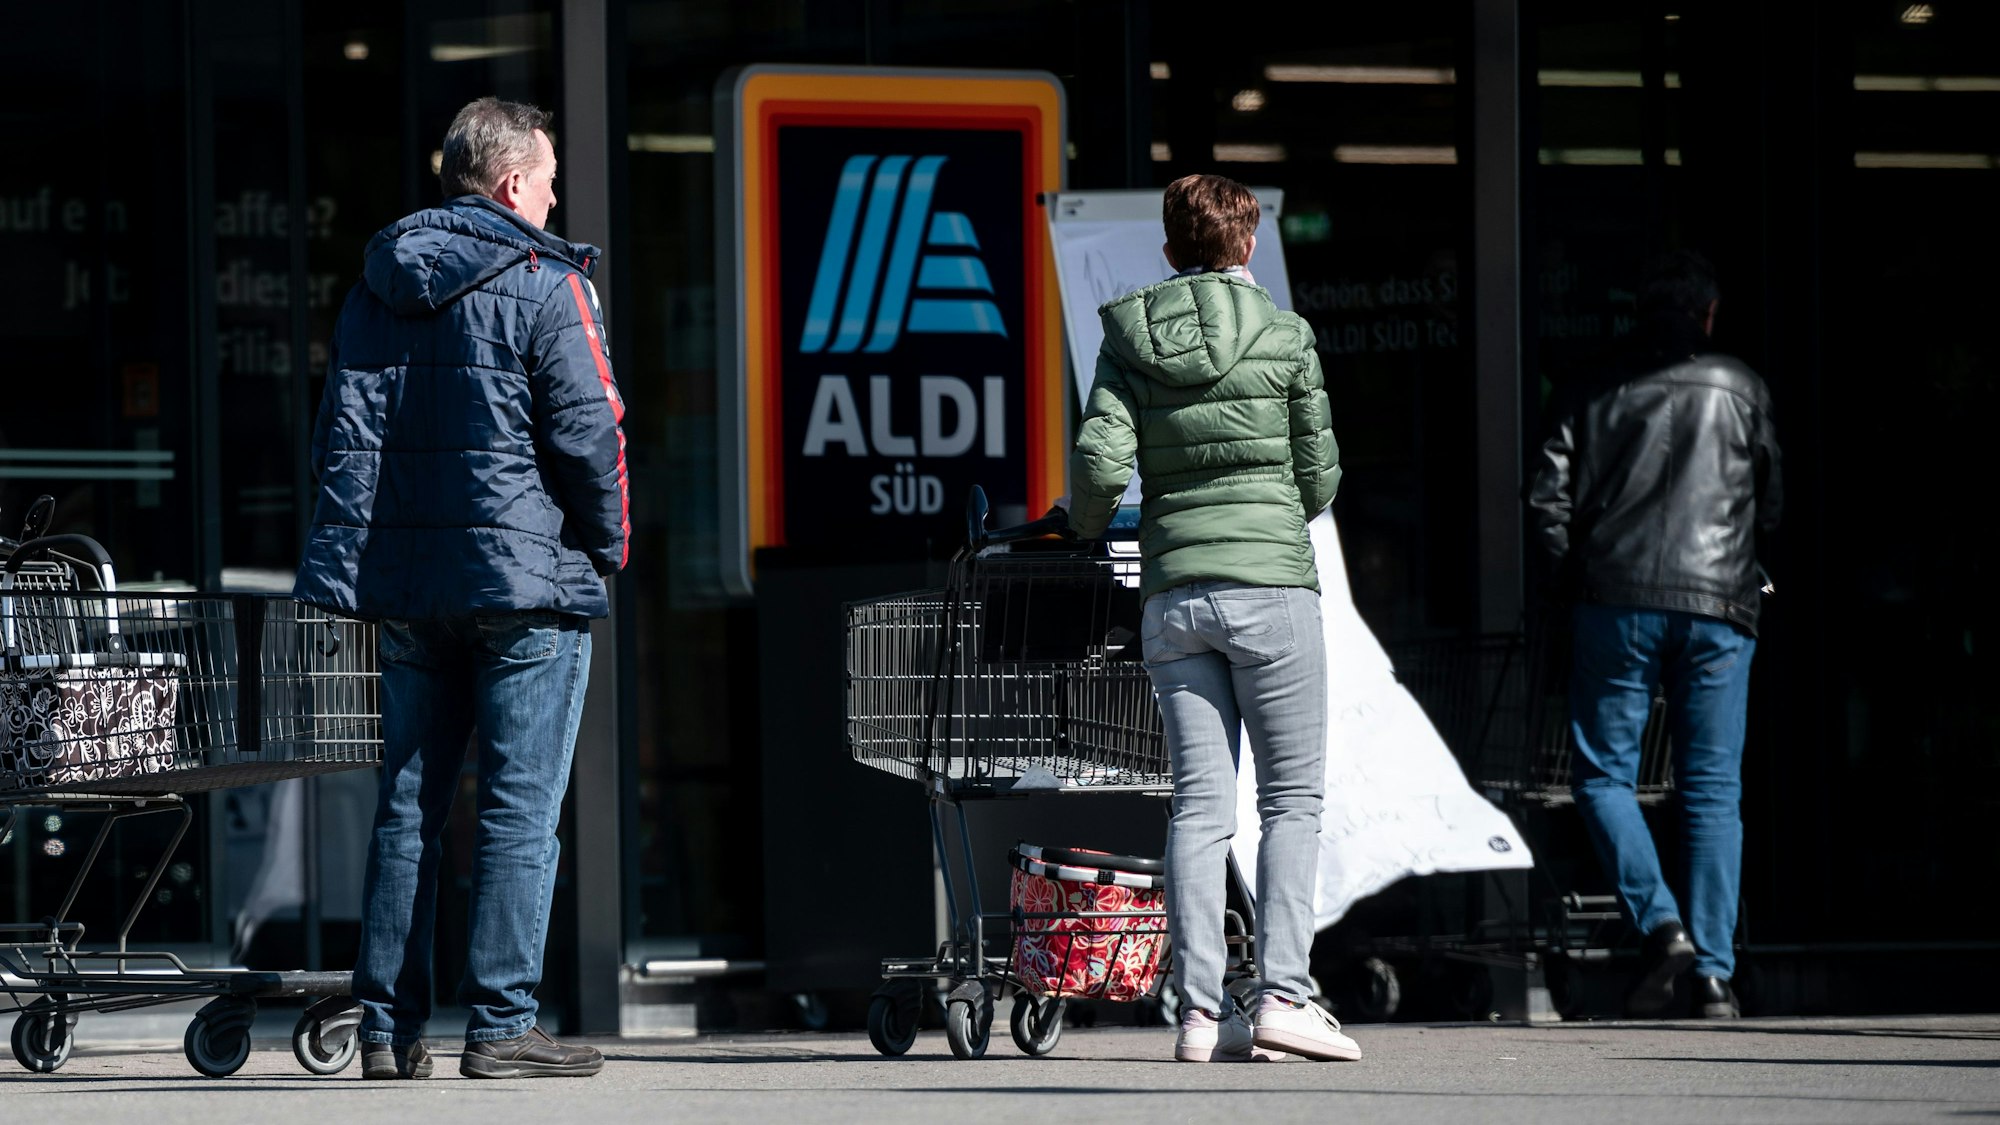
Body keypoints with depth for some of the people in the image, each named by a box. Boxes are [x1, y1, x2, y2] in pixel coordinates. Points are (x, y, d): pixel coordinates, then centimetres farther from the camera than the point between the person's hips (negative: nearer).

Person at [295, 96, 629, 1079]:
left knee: (407, 807, 9)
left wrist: (339, 569, 5)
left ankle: (388, 1028, 8)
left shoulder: (377, 288, 12)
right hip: (526, 579, -6)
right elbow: (589, 435, -12)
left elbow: (344, 436, 7)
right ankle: (500, 1026, -6)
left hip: (409, 586, 6)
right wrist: (607, 545, 3)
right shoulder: (544, 287, -8)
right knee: (519, 811, -3)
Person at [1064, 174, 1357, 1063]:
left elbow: (1100, 464, -5)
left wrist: (1085, 523, 16)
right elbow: (1319, 479, 4)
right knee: (1293, 796, 2)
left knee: (1200, 800, 4)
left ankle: (1200, 1008, -1)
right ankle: (1282, 992, -10)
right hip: (1269, 586, -3)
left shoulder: (1129, 340, 5)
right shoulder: (1283, 337, -1)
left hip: (1173, 591, 3)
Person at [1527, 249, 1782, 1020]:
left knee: (1603, 773, 6)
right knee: (1712, 788, 3)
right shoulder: (1741, 391, 8)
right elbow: (1771, 501, 14)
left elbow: (1548, 498, 1)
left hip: (1618, 602, -1)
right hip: (1719, 606, 1)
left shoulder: (1599, 397, 7)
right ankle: (1714, 970, -4)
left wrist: (1576, 574, 13)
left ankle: (1659, 921, -15)